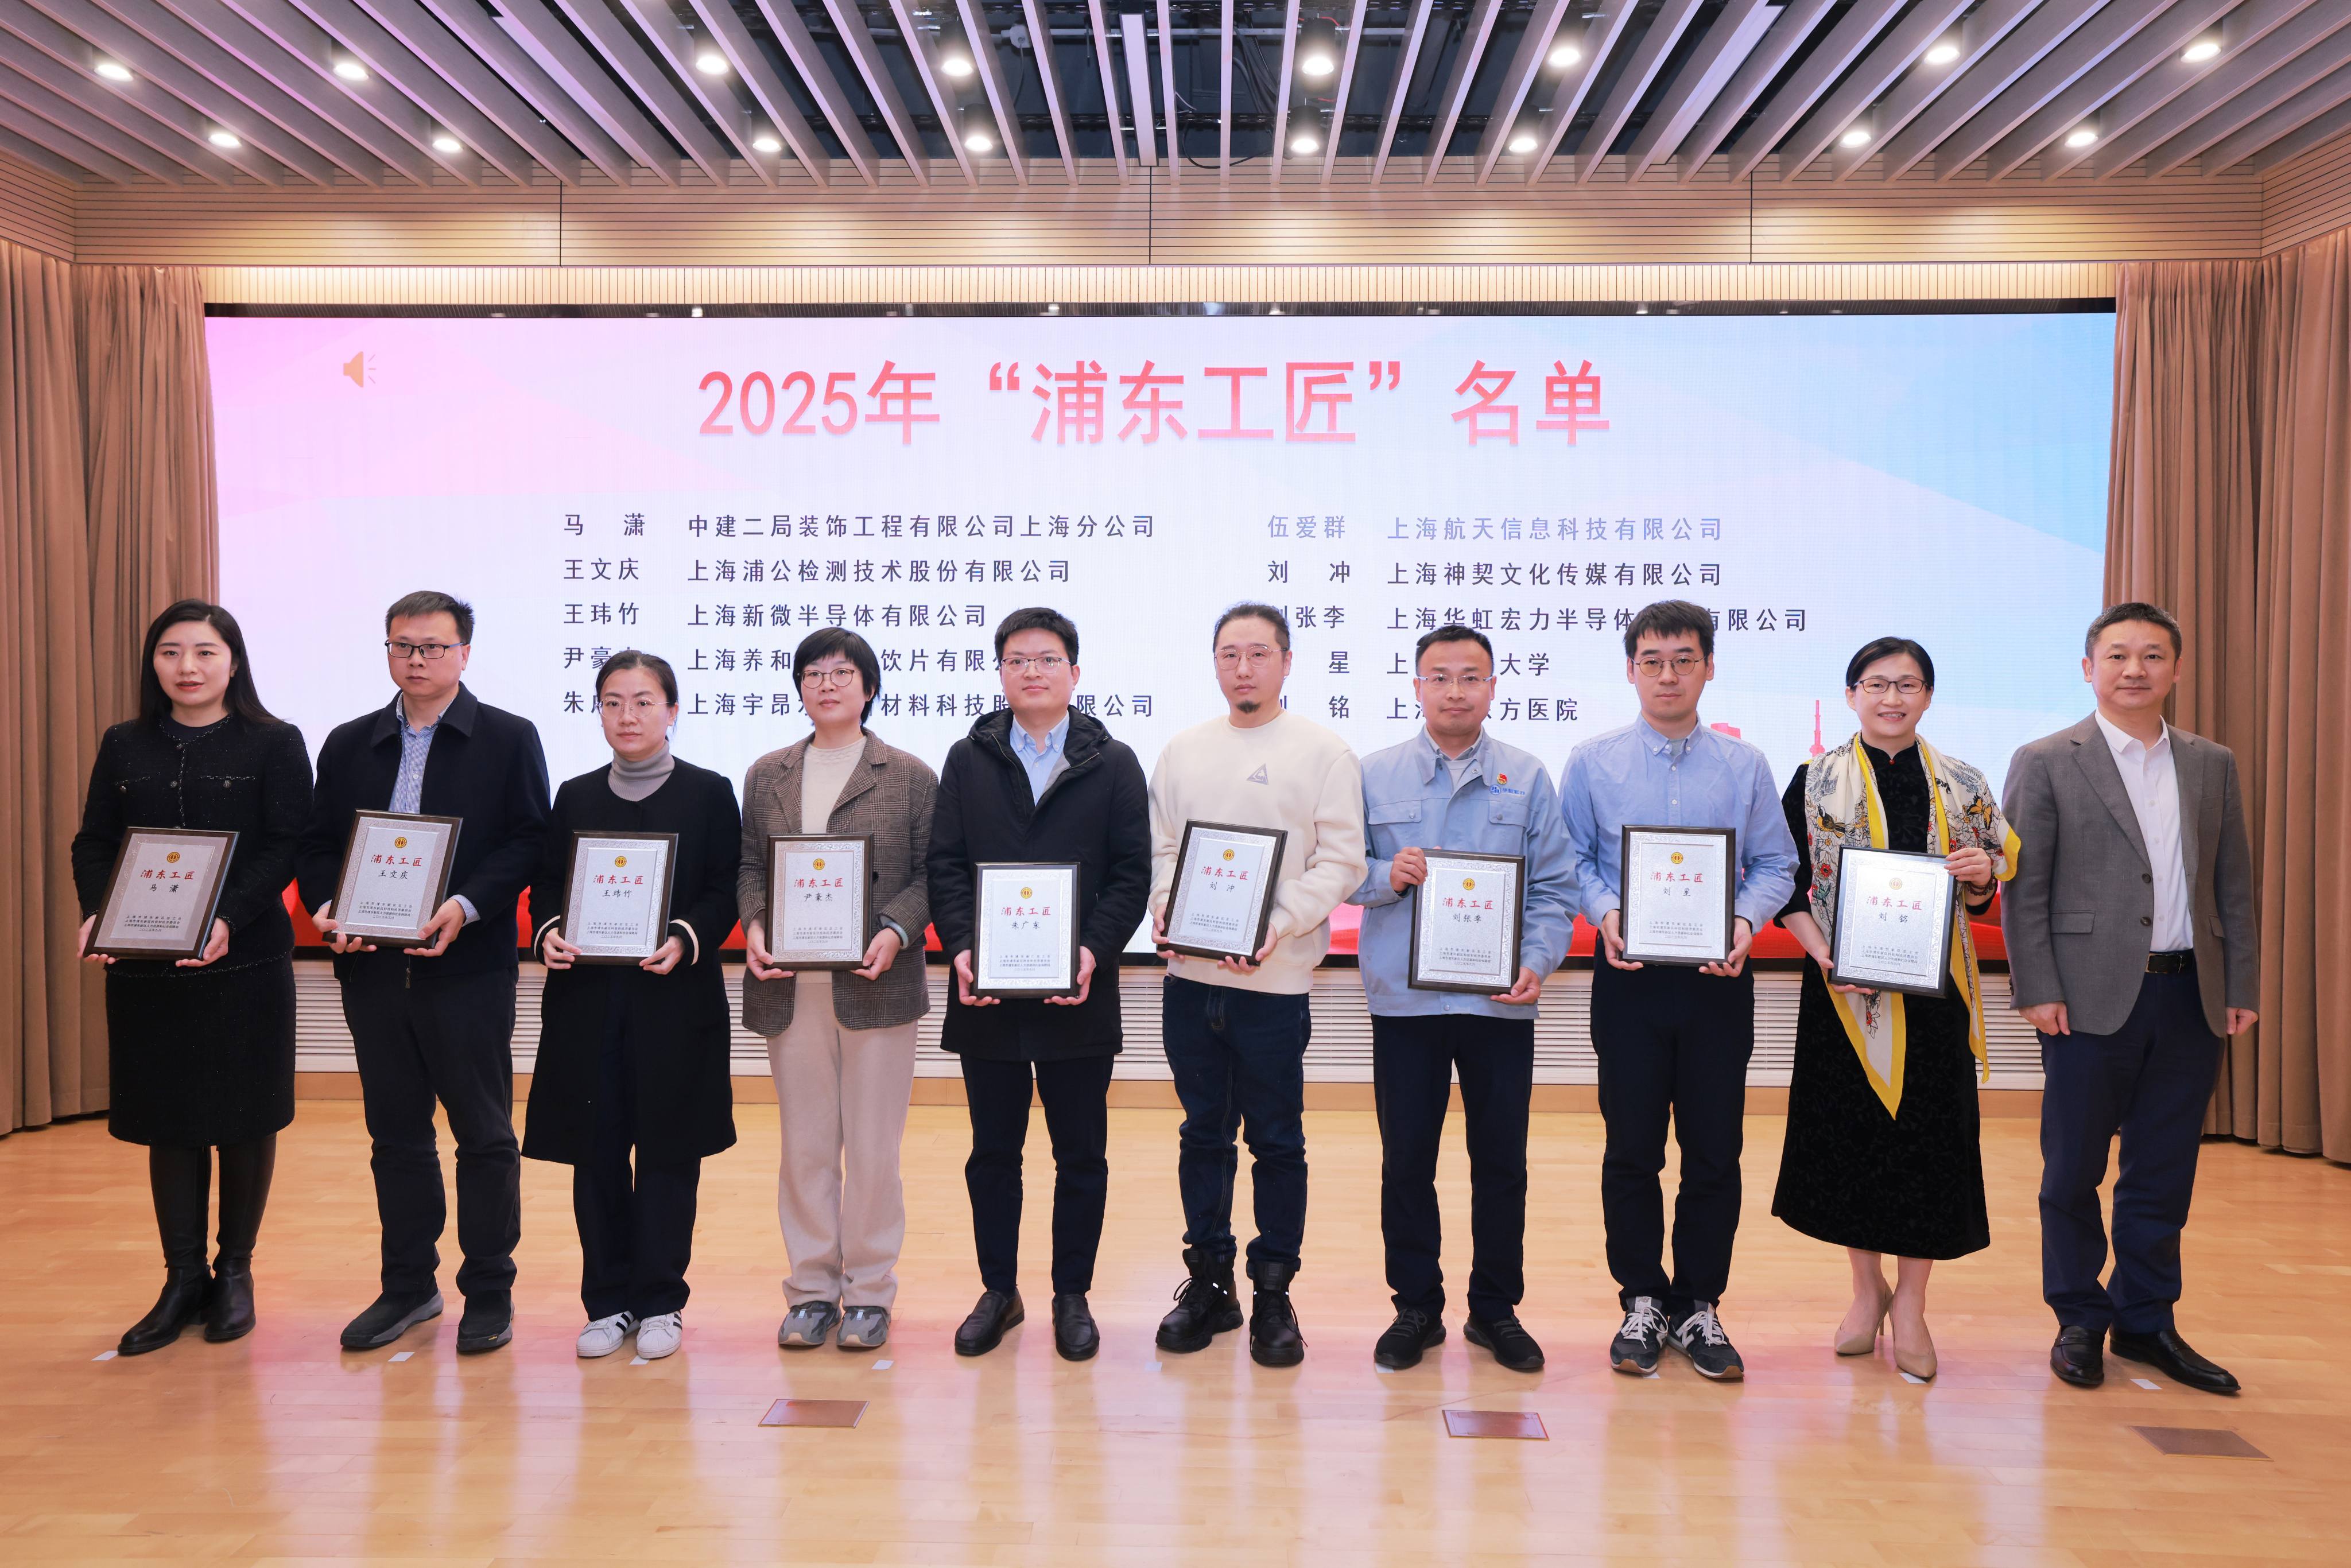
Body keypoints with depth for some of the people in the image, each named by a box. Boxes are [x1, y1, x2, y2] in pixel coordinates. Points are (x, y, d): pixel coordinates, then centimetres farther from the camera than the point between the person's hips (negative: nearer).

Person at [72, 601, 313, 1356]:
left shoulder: (274, 743, -2)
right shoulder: (125, 746, 9)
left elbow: (286, 845, -8)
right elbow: (94, 843, 8)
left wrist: (230, 920, -22)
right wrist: (95, 915, -11)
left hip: (246, 960, -3)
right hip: (143, 964, 3)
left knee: (245, 1116, 6)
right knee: (168, 1121, 8)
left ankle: (234, 1271, 22)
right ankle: (184, 1279, 21)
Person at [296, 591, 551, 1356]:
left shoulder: (509, 739, 0)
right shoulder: (348, 745, 13)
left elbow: (528, 841, -6)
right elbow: (318, 844, 11)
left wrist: (464, 907, -19)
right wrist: (327, 908, -8)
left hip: (468, 969, -4)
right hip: (372, 969, 4)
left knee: (483, 1134, 3)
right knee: (396, 1134, 13)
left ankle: (489, 1293, 15)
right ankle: (408, 1286, 26)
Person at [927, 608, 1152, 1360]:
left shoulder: (1113, 764, 4)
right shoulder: (967, 760, 8)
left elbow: (1133, 873, -1)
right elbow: (945, 865, 3)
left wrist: (1094, 950, -15)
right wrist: (960, 946, -12)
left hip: (1079, 993, -1)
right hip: (986, 993, 1)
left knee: (1081, 1155, 8)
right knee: (993, 1152, 12)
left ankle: (1072, 1296, 23)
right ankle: (998, 1291, 26)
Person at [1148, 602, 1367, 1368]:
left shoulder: (1324, 752, -1)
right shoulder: (1184, 750, 12)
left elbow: (1340, 861, -6)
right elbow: (1160, 846, 14)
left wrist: (1278, 925, -18)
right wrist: (1165, 908, -5)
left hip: (1275, 981, -4)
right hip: (1190, 974, 4)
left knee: (1277, 1142, 4)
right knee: (1203, 1134, 12)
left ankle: (1273, 1294, 16)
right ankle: (1208, 1281, 24)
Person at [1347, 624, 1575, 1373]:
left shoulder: (1527, 778, 5)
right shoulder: (1376, 775, 4)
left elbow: (1554, 887, 4)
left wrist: (1536, 963, -9)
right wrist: (1386, 877, -14)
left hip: (1500, 1002, 0)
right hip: (1404, 999, 0)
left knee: (1501, 1161, 9)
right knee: (1406, 1159, 7)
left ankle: (1495, 1310, 25)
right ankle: (1416, 1306, 23)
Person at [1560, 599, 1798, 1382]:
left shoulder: (1745, 765, 6)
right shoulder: (1593, 762, 4)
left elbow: (1776, 864, 7)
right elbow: (1574, 861, 5)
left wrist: (1746, 920, -11)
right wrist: (1606, 912, -13)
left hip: (1718, 980, 1)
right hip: (1628, 975, -1)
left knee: (1715, 1152, 5)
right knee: (1631, 1149, 5)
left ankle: (1701, 1308, 20)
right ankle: (1643, 1302, 21)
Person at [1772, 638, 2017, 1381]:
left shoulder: (1963, 786, 7)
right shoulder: (1816, 782, 1)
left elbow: (1981, 896, 13)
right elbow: (1786, 887, 0)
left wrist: (1982, 873, -10)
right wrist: (1823, 954, -14)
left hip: (1933, 988, 1)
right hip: (1845, 987, -1)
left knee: (1928, 1135, 3)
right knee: (1850, 1131, 6)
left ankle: (1910, 1302, 18)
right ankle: (1867, 1290, 25)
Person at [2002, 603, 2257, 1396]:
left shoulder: (2212, 765, 12)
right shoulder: (2045, 763, -2)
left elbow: (2234, 883, 12)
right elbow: (2025, 889, -6)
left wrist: (2241, 985, 6)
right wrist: (2038, 991, -11)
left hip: (2190, 997, 4)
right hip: (2093, 997, -4)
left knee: (2163, 1175, 11)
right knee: (2074, 1171, 5)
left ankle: (2146, 1322, 25)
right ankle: (2080, 1322, 19)